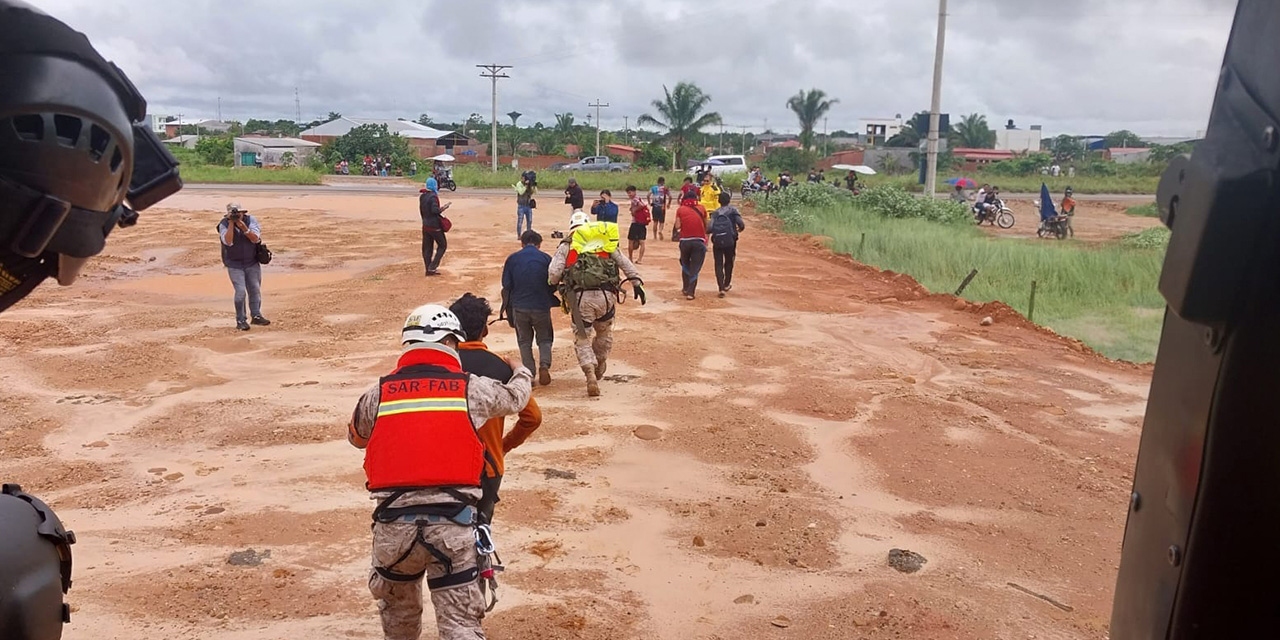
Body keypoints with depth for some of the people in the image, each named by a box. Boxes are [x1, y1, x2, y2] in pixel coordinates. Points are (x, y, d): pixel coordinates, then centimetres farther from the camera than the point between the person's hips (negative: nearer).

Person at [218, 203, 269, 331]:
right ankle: (241, 320, -2)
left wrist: (244, 227, -29)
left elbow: (255, 239, -16)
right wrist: (231, 223, -27)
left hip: (252, 262, 3)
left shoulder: (251, 220, -6)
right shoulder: (224, 224, -9)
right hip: (234, 264, -3)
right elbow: (228, 241, -25)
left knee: (255, 289, 8)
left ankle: (256, 316, 22)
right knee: (240, 291, -11)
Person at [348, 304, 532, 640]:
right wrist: (519, 370, 44)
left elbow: (356, 437, 25)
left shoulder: (378, 394, 6)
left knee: (398, 613, 26)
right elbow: (515, 397, 21)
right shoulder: (471, 388, 1)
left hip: (394, 523, 3)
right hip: (453, 523, -2)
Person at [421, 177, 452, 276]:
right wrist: (444, 207, -13)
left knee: (427, 248, 10)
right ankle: (432, 267, -1)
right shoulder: (433, 197, -17)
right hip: (434, 226, -8)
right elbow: (435, 210, -27)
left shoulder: (422, 196, 7)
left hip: (425, 226, 8)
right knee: (442, 245, 7)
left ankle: (428, 270, 13)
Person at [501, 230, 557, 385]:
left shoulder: (512, 259, 1)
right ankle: (544, 365, -10)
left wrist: (508, 308, 13)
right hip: (541, 307, -1)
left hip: (519, 307, 1)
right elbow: (553, 284, 3)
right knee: (544, 339, 15)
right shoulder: (546, 259, -1)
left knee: (524, 341, 15)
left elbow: (506, 286, 1)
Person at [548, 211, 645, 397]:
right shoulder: (605, 242, 16)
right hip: (606, 295, 2)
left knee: (582, 339, 8)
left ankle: (591, 375, -9)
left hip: (580, 297, -2)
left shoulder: (567, 245, 9)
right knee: (604, 333, 26)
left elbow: (554, 272, -1)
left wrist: (553, 286, 19)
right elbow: (625, 263, 8)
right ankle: (599, 366, 41)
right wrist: (636, 282, 8)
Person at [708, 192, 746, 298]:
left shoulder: (715, 213, 9)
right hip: (730, 239, 0)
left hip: (717, 240, 0)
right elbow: (741, 224, -7)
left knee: (718, 265, 3)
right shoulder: (733, 210, 6)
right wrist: (740, 229, 14)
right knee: (729, 263, 20)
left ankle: (721, 288, -9)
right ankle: (726, 285, 33)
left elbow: (710, 228, -4)